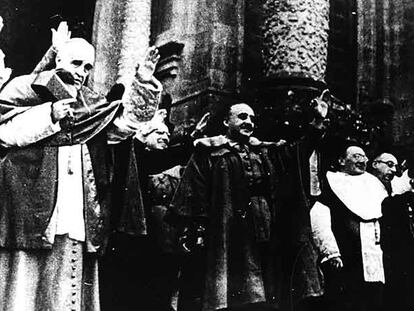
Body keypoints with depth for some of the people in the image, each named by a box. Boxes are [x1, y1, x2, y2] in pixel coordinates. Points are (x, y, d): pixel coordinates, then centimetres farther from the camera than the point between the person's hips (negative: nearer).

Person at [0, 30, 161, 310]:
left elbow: (128, 121, 9)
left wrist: (145, 85, -2)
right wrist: (49, 114, -12)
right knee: (25, 284, -5)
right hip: (30, 210, -4)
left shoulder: (93, 103, 20)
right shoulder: (25, 87, 5)